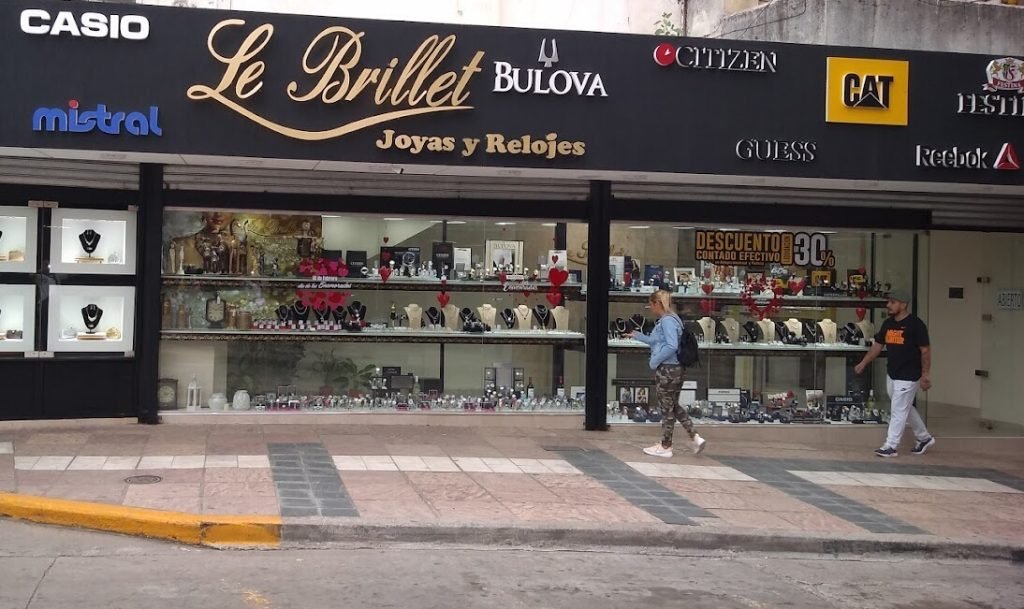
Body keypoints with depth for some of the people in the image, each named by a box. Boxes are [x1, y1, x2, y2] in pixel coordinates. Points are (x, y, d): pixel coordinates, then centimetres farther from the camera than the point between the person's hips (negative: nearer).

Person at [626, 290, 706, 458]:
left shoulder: (667, 320, -17)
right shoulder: (669, 319, 13)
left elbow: (672, 345, -26)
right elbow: (657, 341, 27)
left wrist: (655, 360, -16)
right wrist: (637, 336, 35)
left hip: (667, 370, -10)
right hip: (676, 369, 10)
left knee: (667, 409, 3)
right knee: (674, 406, 19)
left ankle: (665, 447, 15)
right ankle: (695, 438, 15)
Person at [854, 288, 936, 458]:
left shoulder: (915, 324, -14)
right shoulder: (888, 324, 7)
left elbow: (925, 350, -13)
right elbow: (877, 345, 13)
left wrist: (926, 375, -15)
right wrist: (863, 363, 7)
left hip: (908, 377, -8)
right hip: (892, 375, 8)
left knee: (898, 411, -4)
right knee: (905, 409, 18)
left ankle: (891, 446, 2)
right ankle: (924, 438, 33)